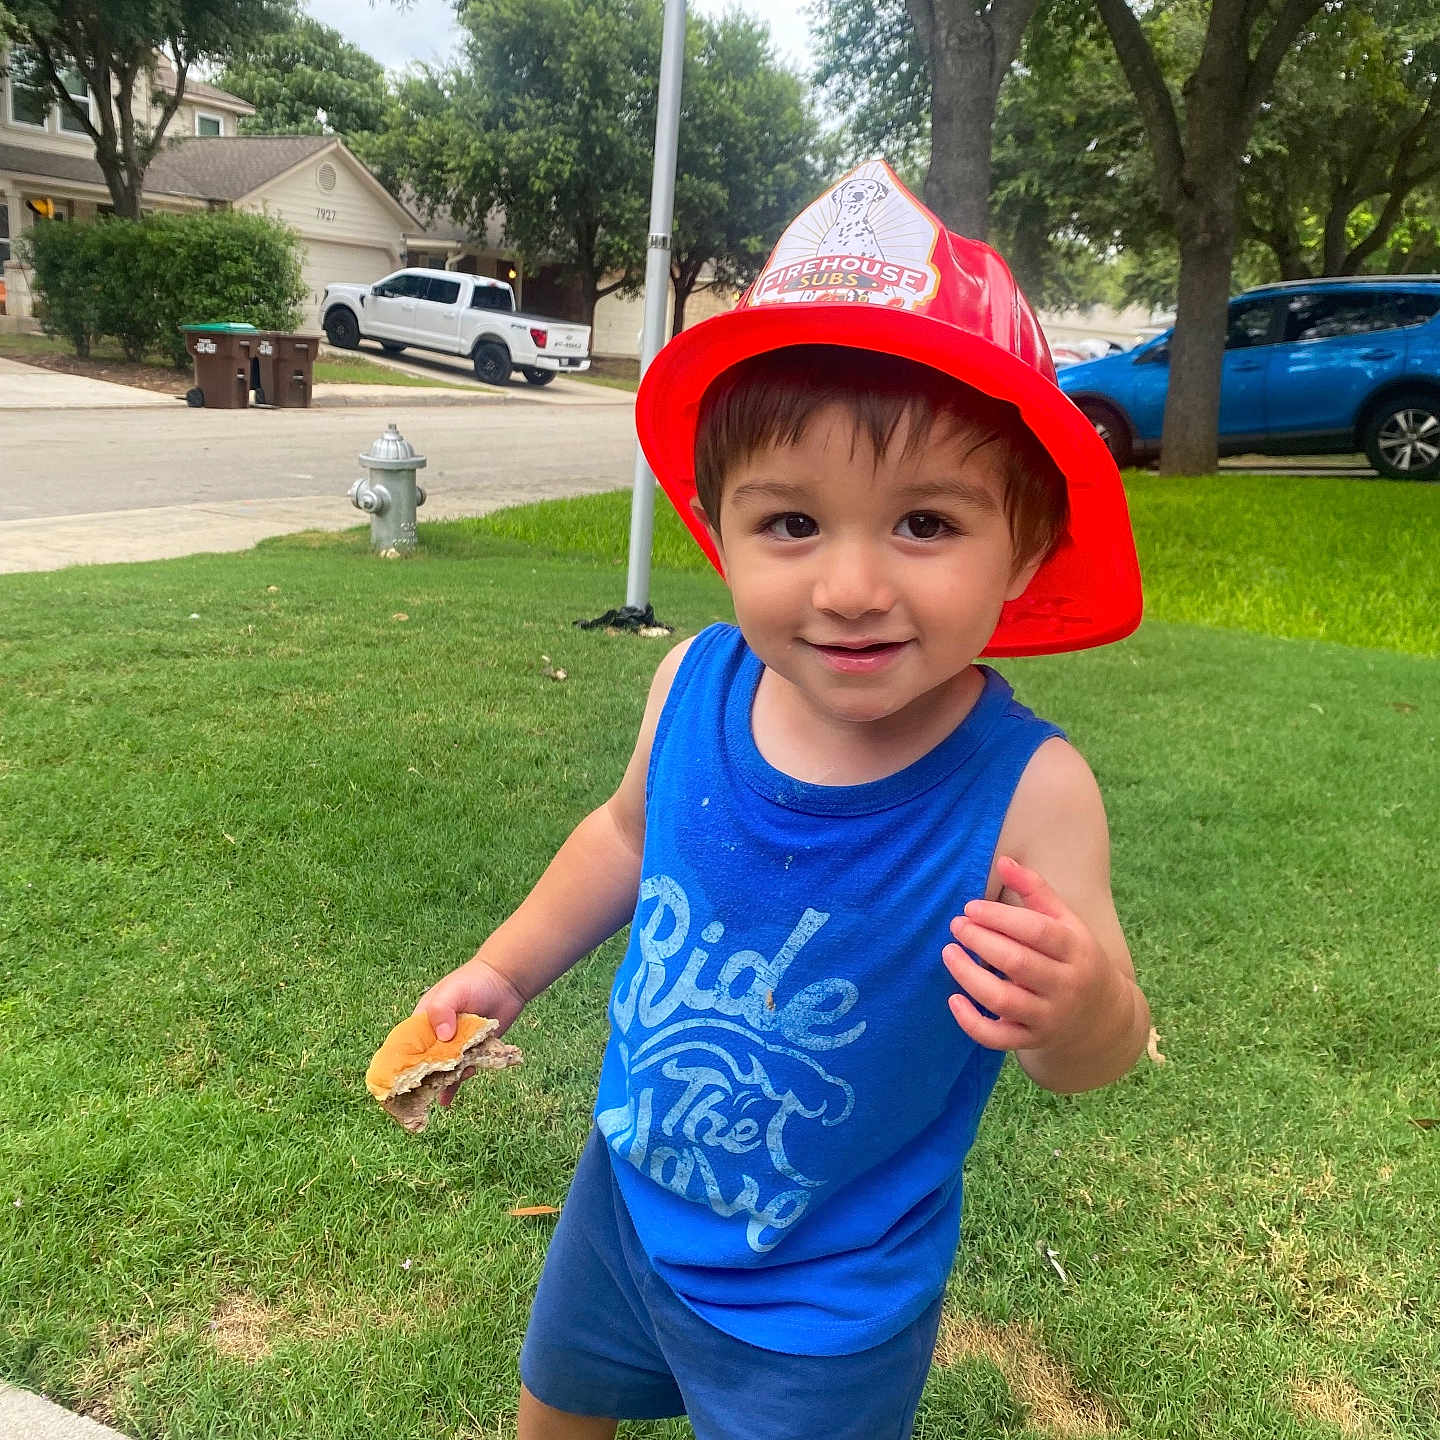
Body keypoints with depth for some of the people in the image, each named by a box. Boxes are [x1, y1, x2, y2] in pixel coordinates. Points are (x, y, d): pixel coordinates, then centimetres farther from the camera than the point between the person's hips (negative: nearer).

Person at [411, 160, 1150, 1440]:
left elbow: (1099, 1053, -20)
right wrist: (504, 968, 1)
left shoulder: (1023, 789, -31)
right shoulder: (693, 686, -20)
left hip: (826, 1305, -4)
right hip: (629, 1192, 5)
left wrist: (1081, 1014, -41)